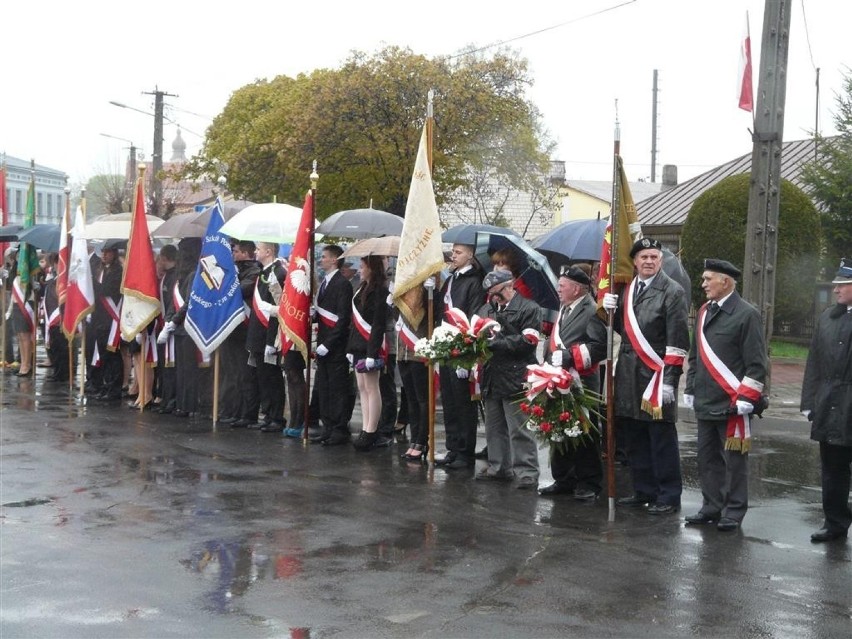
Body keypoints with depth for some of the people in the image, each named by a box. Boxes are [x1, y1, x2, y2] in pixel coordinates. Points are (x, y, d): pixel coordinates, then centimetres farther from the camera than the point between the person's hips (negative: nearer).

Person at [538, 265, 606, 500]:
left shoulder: (591, 311, -11)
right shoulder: (564, 311, 18)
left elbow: (600, 346, -20)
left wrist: (569, 356, -22)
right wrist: (551, 362, 10)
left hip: (581, 384, -9)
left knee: (584, 435, 0)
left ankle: (589, 484, 9)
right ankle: (564, 480, 22)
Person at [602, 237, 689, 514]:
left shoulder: (672, 291, -7)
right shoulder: (628, 289, 13)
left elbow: (678, 341, -11)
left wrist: (670, 380, -15)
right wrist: (614, 311, 1)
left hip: (655, 374, -6)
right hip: (628, 374, 7)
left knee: (662, 439, -1)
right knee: (635, 437, 12)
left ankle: (669, 497, 7)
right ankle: (644, 491, 23)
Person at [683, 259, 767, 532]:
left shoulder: (747, 315, -9)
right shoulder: (704, 312, 13)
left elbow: (757, 363, -11)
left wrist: (745, 399, -15)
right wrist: (690, 390, 18)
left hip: (732, 406, -7)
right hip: (705, 404, 7)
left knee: (734, 459, 3)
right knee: (707, 458, 12)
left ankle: (734, 512, 13)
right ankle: (711, 508, 22)